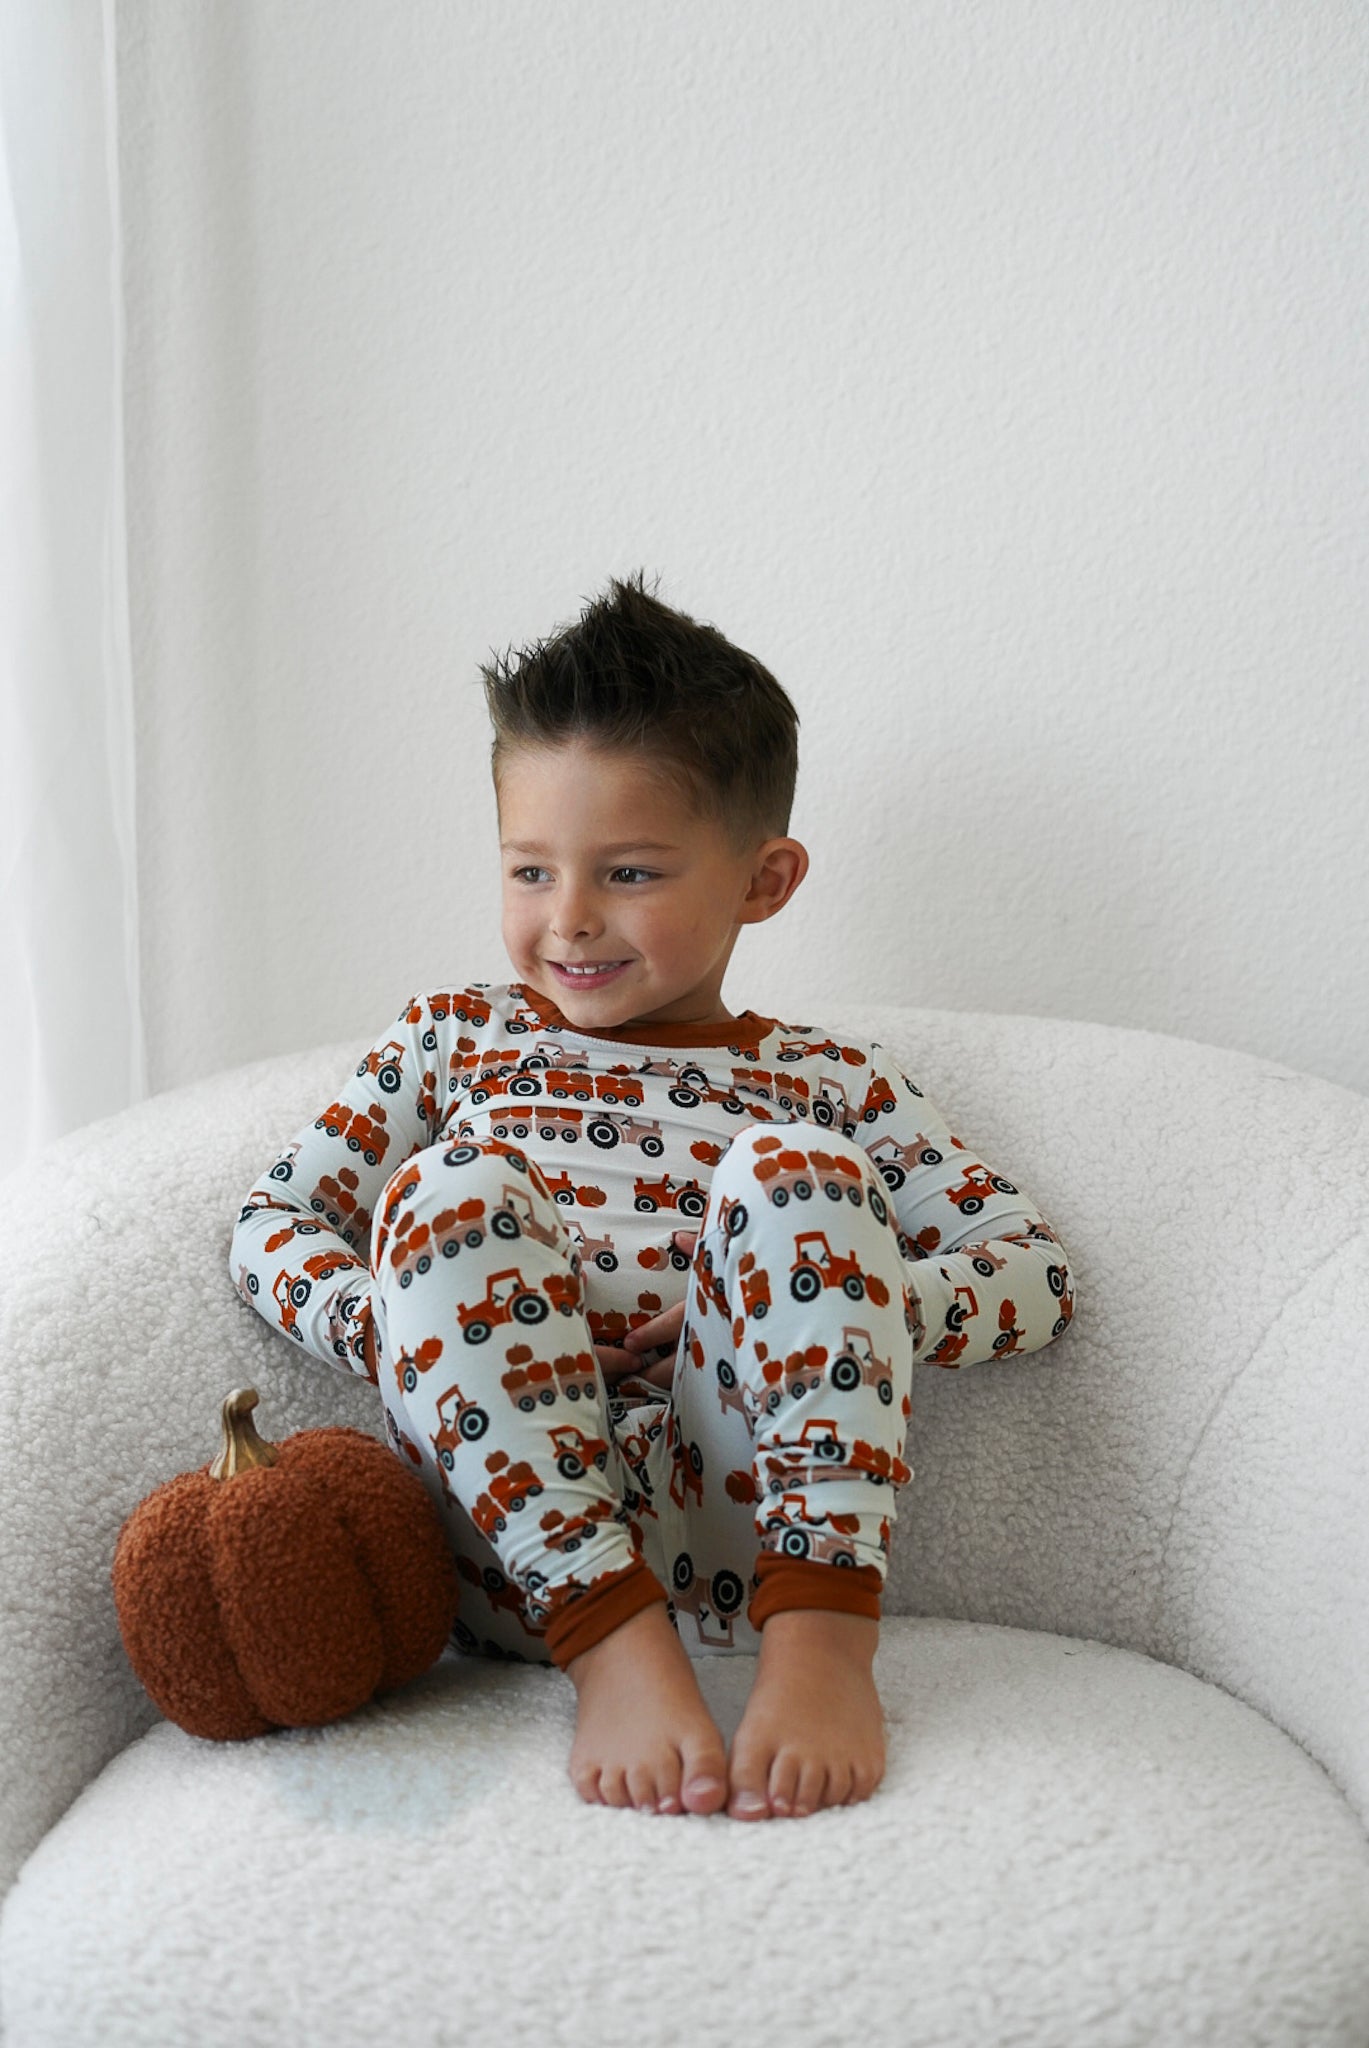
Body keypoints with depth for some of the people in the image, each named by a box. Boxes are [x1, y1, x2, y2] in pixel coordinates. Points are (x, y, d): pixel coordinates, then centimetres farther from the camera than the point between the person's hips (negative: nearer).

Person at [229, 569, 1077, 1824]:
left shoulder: (831, 1083, 18)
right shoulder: (454, 1039, 21)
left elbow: (1037, 1274, 11)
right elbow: (270, 1228, 12)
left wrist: (852, 1306, -8)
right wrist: (415, 1325, -8)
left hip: (738, 1536, 0)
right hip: (514, 1554, 1)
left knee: (788, 1167, -21)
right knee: (451, 1184, -23)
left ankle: (821, 1634, -31)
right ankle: (615, 1650, -31)